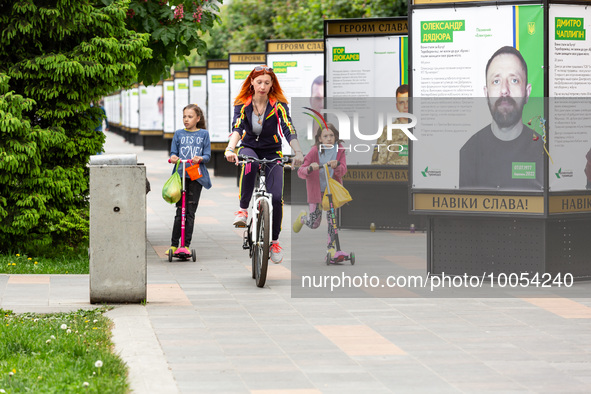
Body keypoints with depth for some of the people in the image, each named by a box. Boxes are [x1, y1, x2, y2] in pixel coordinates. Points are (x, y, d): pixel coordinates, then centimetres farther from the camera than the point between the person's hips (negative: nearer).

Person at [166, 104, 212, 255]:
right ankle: (174, 244, 2)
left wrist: (200, 158, -17)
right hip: (181, 174, 1)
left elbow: (207, 155, 5)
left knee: (190, 211, 0)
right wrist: (173, 157, -13)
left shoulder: (204, 134, 8)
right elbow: (173, 152, 11)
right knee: (180, 211, -3)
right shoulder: (179, 134, 11)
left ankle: (186, 244, 6)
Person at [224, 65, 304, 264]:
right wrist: (230, 149, -45)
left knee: (276, 197, -15)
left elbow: (289, 129, -25)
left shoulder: (278, 105, -12)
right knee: (249, 164, -40)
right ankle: (243, 210, -26)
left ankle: (274, 240, 6)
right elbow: (237, 127, -26)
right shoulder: (242, 104, -9)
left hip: (272, 152, 0)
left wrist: (297, 152, -43)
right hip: (249, 148, 0)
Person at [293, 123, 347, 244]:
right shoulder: (315, 151, -16)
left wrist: (336, 166, -37)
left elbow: (343, 170, -15)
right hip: (316, 190, -2)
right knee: (314, 224, 4)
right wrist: (310, 168, -41)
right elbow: (300, 172, -19)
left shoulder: (339, 150, -8)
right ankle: (303, 217, 40)